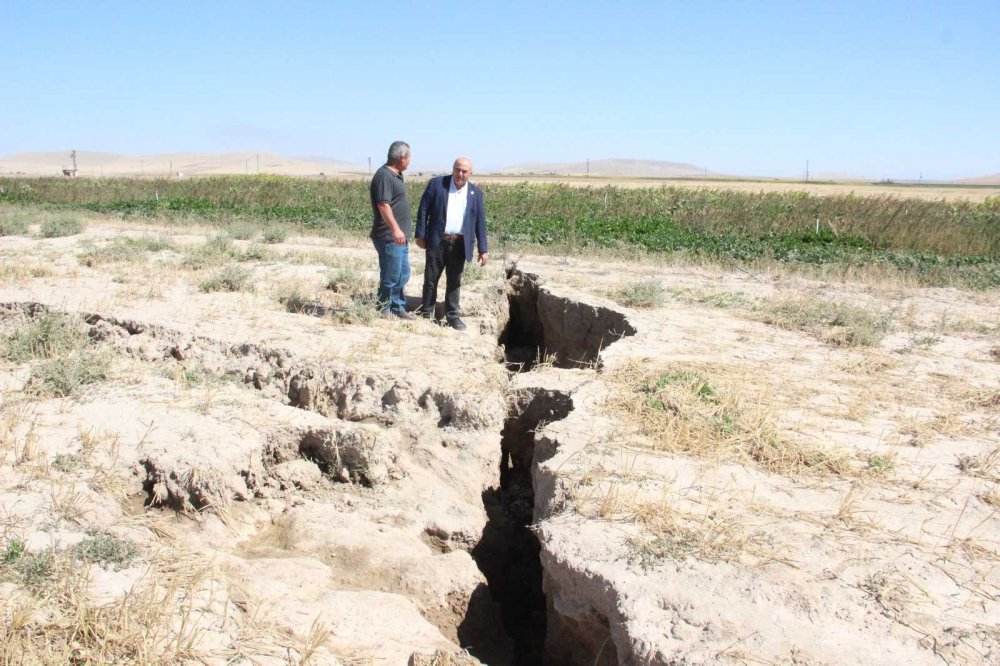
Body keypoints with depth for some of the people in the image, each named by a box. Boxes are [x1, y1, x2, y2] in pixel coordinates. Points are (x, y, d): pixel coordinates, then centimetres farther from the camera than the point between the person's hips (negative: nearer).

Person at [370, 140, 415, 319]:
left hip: (400, 237, 10)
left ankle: (398, 308, 27)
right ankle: (384, 312, 7)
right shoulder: (384, 176, -17)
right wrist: (395, 229, -34)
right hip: (389, 237, -10)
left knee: (402, 275, 17)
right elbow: (383, 205, -26)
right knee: (390, 277, -3)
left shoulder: (395, 175, 14)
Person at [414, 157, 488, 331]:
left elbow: (480, 222, 4)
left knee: (454, 281, 8)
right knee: (431, 279, 6)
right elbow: (423, 209, 0)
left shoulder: (476, 193, 4)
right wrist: (420, 235, -5)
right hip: (437, 241, -1)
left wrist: (483, 249, 0)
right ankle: (426, 313, 17)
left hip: (459, 244, 1)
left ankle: (453, 316, 16)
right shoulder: (436, 183, -2)